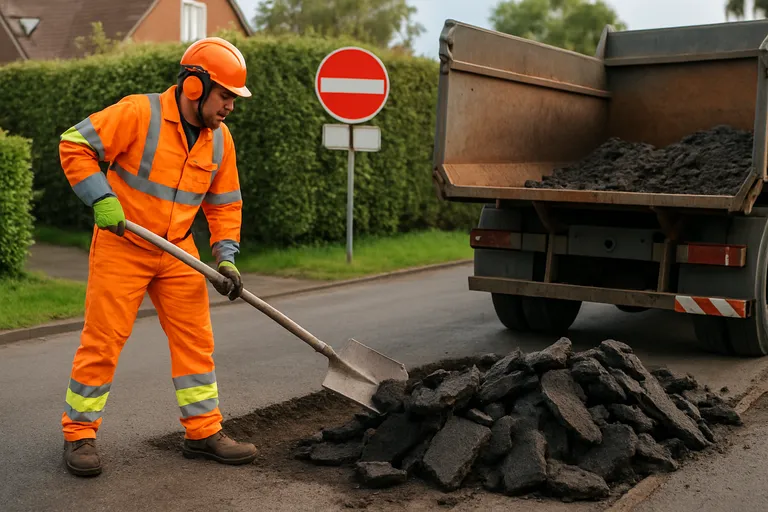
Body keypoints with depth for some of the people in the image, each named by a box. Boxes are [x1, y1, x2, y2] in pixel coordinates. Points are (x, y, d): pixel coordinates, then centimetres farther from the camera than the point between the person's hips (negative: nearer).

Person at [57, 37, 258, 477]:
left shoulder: (220, 138, 3)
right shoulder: (139, 114, -16)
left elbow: (225, 204, 8)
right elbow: (75, 145, -14)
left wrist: (226, 258, -2)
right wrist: (102, 198, -23)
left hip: (178, 251, 6)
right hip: (121, 245, -5)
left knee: (195, 338, 5)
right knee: (103, 340, -1)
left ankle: (204, 431, 15)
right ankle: (79, 433, 14)